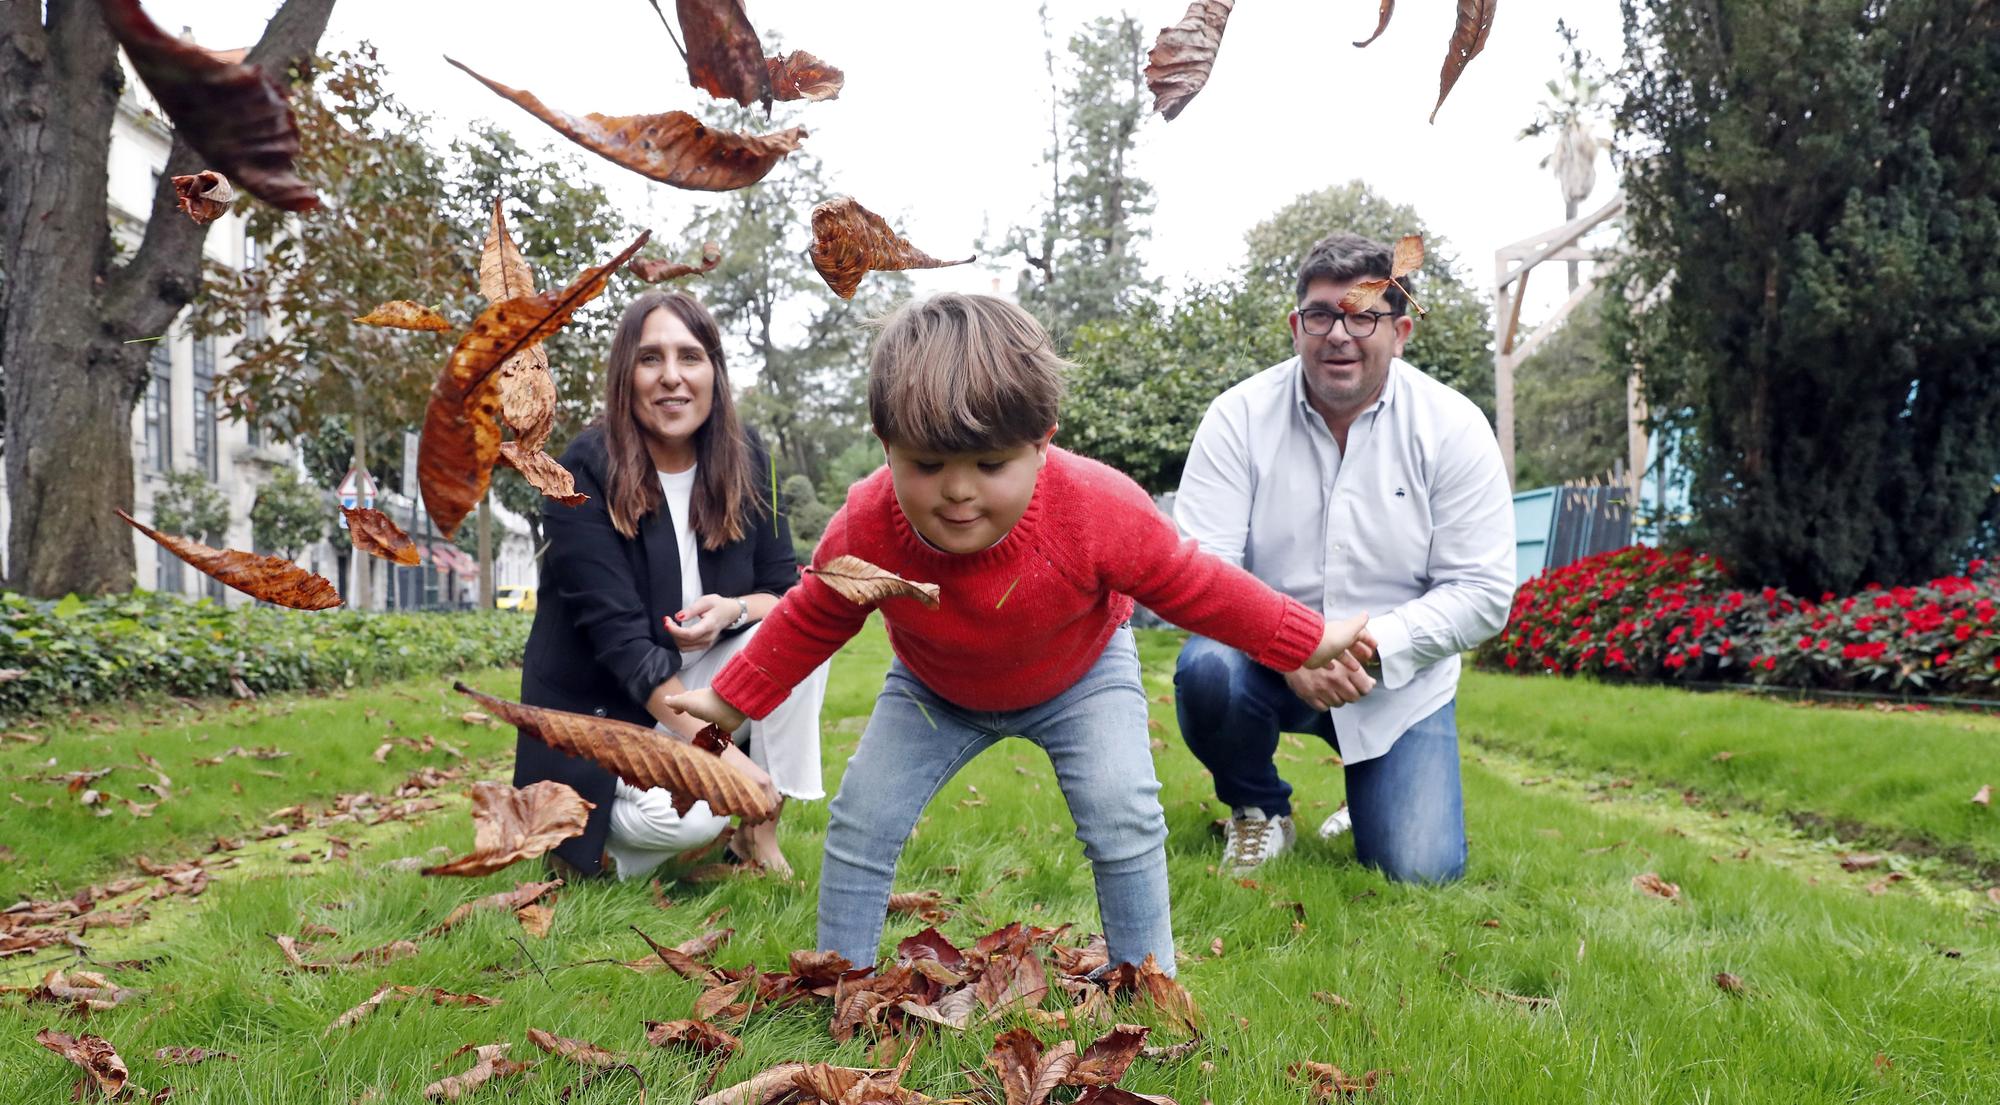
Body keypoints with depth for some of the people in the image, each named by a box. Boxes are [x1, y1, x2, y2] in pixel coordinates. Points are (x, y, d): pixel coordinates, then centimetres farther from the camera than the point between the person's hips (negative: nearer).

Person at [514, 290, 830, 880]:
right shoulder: (584, 476, -18)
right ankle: (601, 834, 4)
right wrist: (722, 755, -30)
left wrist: (733, 610, -26)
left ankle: (760, 830, -9)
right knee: (685, 817, -31)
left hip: (698, 678, 5)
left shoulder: (742, 460, -3)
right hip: (602, 708, -5)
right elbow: (620, 638, -24)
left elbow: (787, 588, -1)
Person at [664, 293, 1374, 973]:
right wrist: (732, 700, -4)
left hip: (1081, 675, -1)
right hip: (934, 690, 2)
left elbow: (1192, 585, -20)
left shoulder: (1099, 510, -37)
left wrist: (1309, 641, -13)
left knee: (1123, 815, -17)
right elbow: (813, 617, -10)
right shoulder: (864, 529, -32)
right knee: (860, 817, -8)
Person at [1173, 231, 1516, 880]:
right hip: (1267, 660, 0)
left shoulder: (1452, 428, -9)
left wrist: (1373, 643, -25)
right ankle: (1258, 810, 0)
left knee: (1419, 872, -13)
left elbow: (1483, 591, -10)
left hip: (1398, 681, 0)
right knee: (1207, 671, -33)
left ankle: (1375, 793, 25)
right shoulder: (1241, 416, -10)